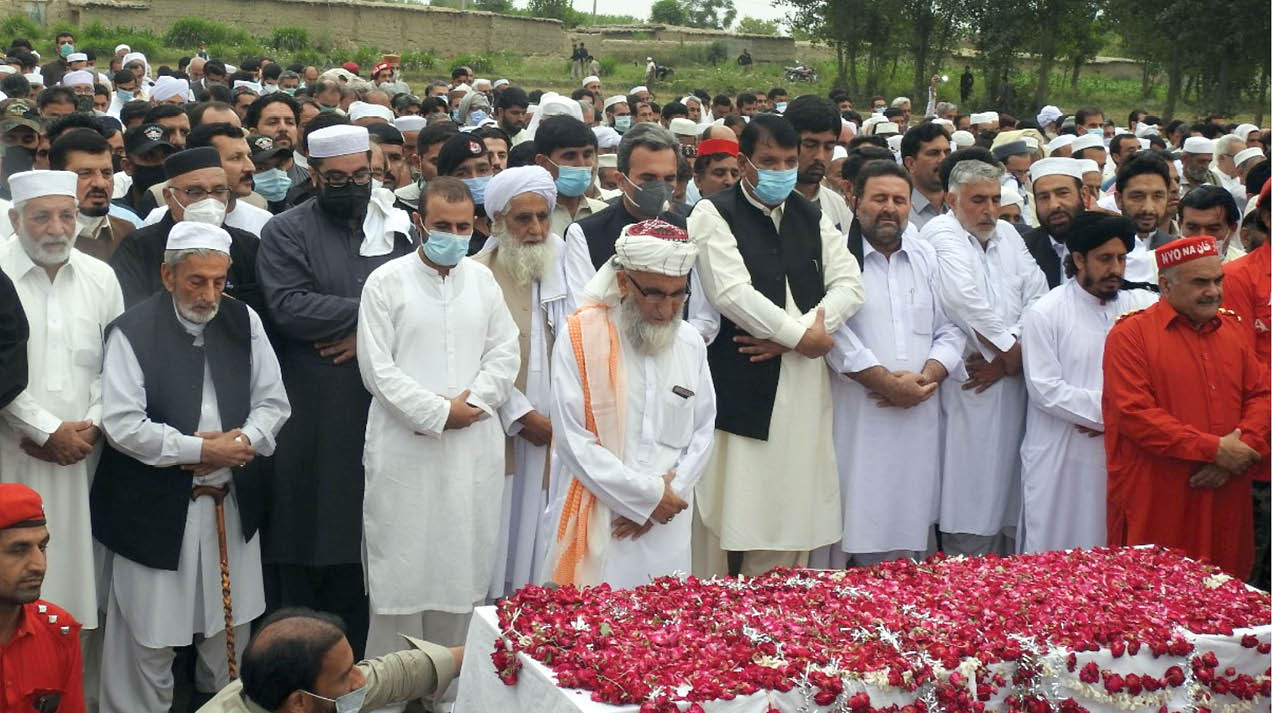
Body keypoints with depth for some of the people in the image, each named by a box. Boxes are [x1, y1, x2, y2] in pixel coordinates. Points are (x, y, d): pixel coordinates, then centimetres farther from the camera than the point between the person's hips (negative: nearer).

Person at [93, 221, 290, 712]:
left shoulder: (244, 322, 4)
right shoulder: (133, 332, -11)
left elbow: (273, 401, 7)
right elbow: (121, 424, -16)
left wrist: (245, 439, -13)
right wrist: (198, 450, -17)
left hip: (232, 502, 5)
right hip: (156, 507, -5)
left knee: (232, 627, 15)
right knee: (151, 636, 2)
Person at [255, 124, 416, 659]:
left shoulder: (398, 229, 14)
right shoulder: (286, 232, 2)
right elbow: (288, 306, -13)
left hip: (378, 413, 3)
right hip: (310, 421, -3)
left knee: (361, 547, 6)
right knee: (304, 550, 1)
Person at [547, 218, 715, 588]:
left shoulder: (690, 343, 9)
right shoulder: (580, 337, -7)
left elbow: (702, 433, 10)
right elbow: (574, 441, -11)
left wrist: (662, 499, -4)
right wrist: (648, 495, -10)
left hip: (667, 528, 4)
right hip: (597, 525, -4)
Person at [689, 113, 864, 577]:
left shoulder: (812, 217, 16)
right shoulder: (714, 215, -1)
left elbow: (849, 285, 5)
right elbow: (731, 293, -14)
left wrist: (788, 337, -9)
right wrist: (802, 334, -9)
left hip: (803, 385, 5)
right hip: (739, 386, -5)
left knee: (791, 513, 6)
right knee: (727, 513, -4)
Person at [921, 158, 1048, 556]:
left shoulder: (1008, 235, 15)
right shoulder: (941, 234, -5)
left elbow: (1037, 298, 7)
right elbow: (965, 302, -18)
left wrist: (1009, 357, -7)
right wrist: (1010, 351, -7)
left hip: (1011, 385, 6)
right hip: (970, 392, -6)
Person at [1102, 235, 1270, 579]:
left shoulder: (1233, 329, 15)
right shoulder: (1132, 333, -5)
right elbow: (1134, 414, -13)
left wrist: (1242, 450, -7)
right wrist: (1215, 449, -14)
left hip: (1226, 497, 5)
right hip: (1155, 508, -5)